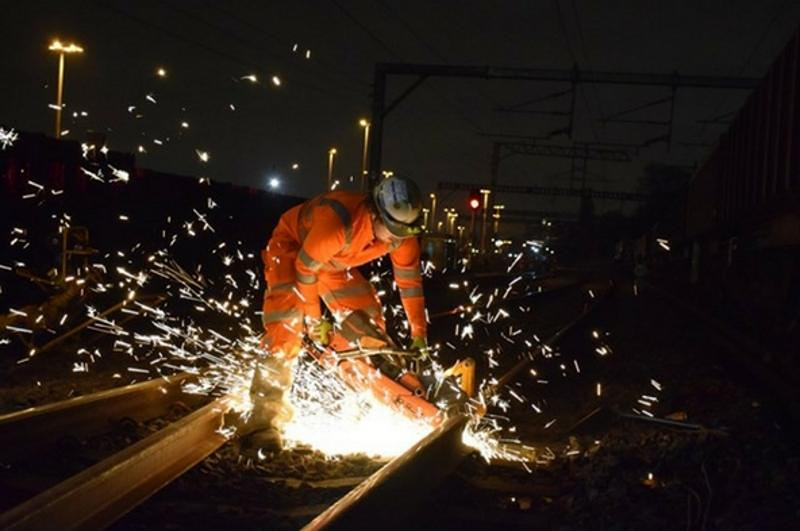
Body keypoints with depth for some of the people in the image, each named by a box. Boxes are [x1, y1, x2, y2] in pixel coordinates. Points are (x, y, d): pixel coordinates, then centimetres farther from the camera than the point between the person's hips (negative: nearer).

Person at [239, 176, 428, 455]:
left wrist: (419, 334, -5)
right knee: (286, 327, -22)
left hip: (335, 263, 7)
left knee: (368, 323, 0)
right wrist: (313, 318, -20)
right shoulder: (338, 222, -43)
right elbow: (305, 267, -30)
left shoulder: (402, 233, -22)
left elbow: (410, 281, -9)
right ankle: (264, 419, -21)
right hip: (293, 250, -6)